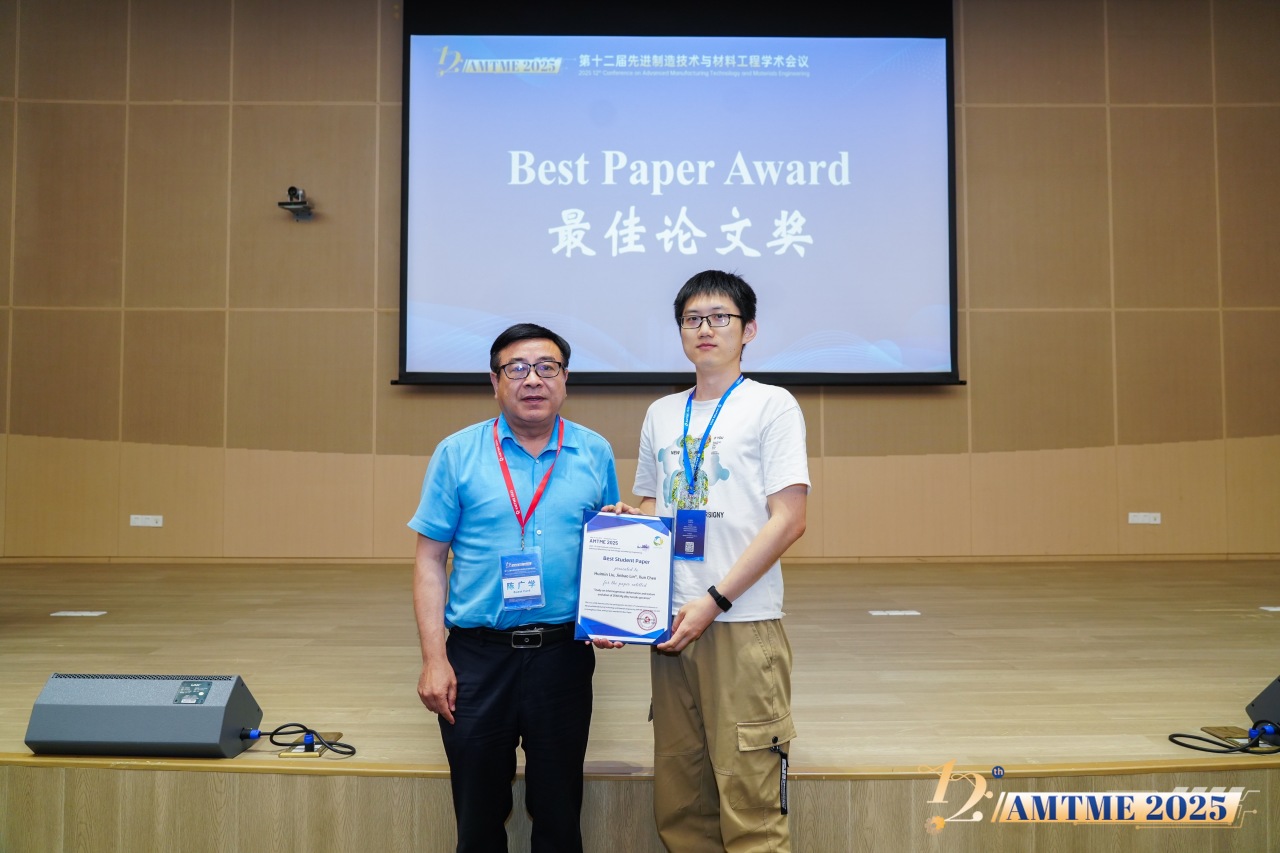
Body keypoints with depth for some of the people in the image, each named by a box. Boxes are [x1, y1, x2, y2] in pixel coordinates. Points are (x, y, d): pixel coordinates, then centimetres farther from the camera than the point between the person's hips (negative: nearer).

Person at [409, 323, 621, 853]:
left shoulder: (594, 454, 4)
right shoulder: (457, 453, 0)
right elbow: (430, 560, 0)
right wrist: (434, 659, -7)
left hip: (563, 653, 1)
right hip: (477, 655, -1)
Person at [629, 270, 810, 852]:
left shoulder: (771, 405, -1)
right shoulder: (661, 415, 14)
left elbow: (788, 521, -8)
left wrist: (714, 600, -14)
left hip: (743, 625, -5)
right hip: (672, 625, 5)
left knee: (750, 806, -4)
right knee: (678, 804, 10)